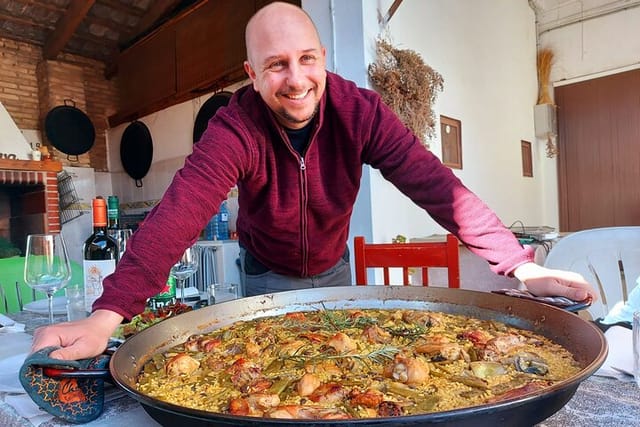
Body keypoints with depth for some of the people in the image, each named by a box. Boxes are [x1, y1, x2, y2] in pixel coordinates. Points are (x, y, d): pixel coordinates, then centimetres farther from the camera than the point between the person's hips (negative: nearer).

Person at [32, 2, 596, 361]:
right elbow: (180, 211, -40)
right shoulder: (235, 128, -28)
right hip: (268, 272, -1)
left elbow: (435, 185, -30)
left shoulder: (360, 112, -24)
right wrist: (107, 317, -51)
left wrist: (519, 264, -39)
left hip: (334, 267, 2)